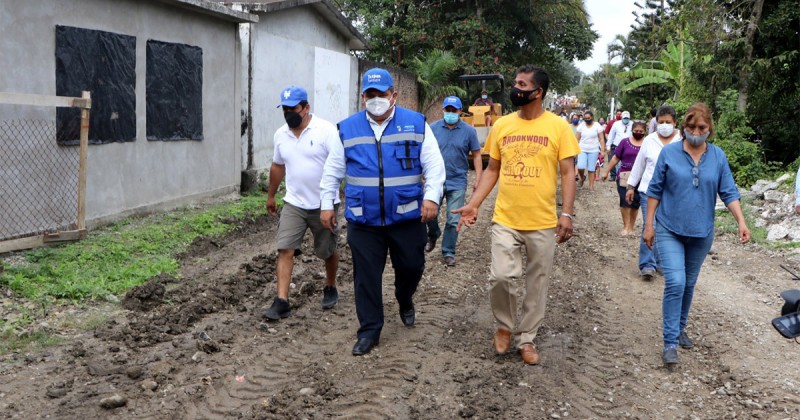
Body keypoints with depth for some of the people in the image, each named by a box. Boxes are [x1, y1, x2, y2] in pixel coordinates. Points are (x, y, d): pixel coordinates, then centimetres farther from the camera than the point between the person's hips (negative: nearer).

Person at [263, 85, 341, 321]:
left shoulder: (326, 130, -12)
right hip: (293, 204, 4)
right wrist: (271, 196, 24)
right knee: (285, 249, -8)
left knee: (327, 251, 13)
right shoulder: (281, 134, 6)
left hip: (324, 204, -3)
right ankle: (282, 302, -7)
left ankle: (330, 288, 37)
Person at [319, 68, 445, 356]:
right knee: (366, 276, 4)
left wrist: (431, 196, -14)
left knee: (412, 266, 9)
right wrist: (327, 204, 8)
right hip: (363, 219, 1)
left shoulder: (416, 124, 1)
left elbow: (434, 164, -1)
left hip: (407, 216, 0)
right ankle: (369, 330, 18)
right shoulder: (347, 129, 5)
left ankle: (405, 300, 43)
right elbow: (332, 171, 11)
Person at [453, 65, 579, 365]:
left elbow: (567, 173, -2)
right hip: (505, 220, 1)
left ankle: (526, 338, 27)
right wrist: (473, 204, 2)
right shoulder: (502, 125, 4)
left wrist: (567, 213, -11)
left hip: (543, 223, -1)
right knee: (500, 276, -10)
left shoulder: (558, 127, -3)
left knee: (537, 284, 9)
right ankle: (504, 325, 18)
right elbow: (492, 170, 10)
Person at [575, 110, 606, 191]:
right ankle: (582, 178, 16)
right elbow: (577, 138, 5)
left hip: (594, 150, -1)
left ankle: (591, 185, 8)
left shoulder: (597, 126, -2)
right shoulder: (581, 126, 2)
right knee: (580, 167, -15)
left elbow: (601, 139, -1)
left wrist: (603, 150, -7)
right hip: (582, 150, 1)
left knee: (591, 169, 0)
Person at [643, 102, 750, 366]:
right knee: (675, 283, -14)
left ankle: (680, 328, 35)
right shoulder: (669, 153, -6)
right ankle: (670, 343, -8)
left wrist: (741, 221, -10)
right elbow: (655, 190, -1)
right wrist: (649, 224, -3)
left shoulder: (718, 156, 1)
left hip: (701, 232, 3)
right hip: (670, 230, -3)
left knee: (689, 284, 15)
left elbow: (728, 192, 2)